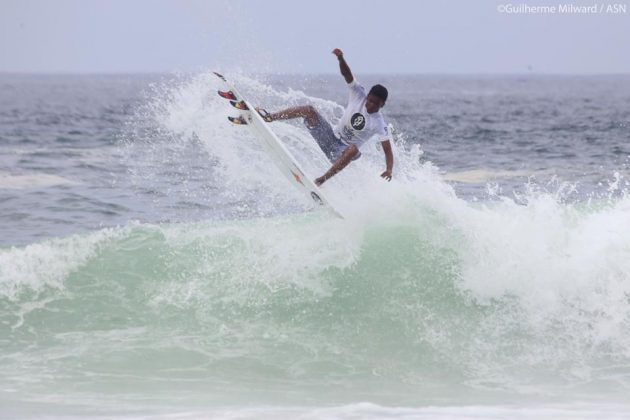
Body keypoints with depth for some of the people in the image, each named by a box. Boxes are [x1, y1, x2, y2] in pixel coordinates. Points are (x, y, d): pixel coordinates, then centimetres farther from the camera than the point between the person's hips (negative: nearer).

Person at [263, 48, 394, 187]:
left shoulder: (379, 124, -12)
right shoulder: (359, 95, -5)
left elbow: (387, 150, -15)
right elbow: (347, 74, -14)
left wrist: (389, 169, -34)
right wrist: (341, 58, -35)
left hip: (343, 151, -3)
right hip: (330, 137, 3)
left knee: (353, 149, -41)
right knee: (309, 110, -16)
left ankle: (321, 180, -37)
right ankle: (269, 117, -16)